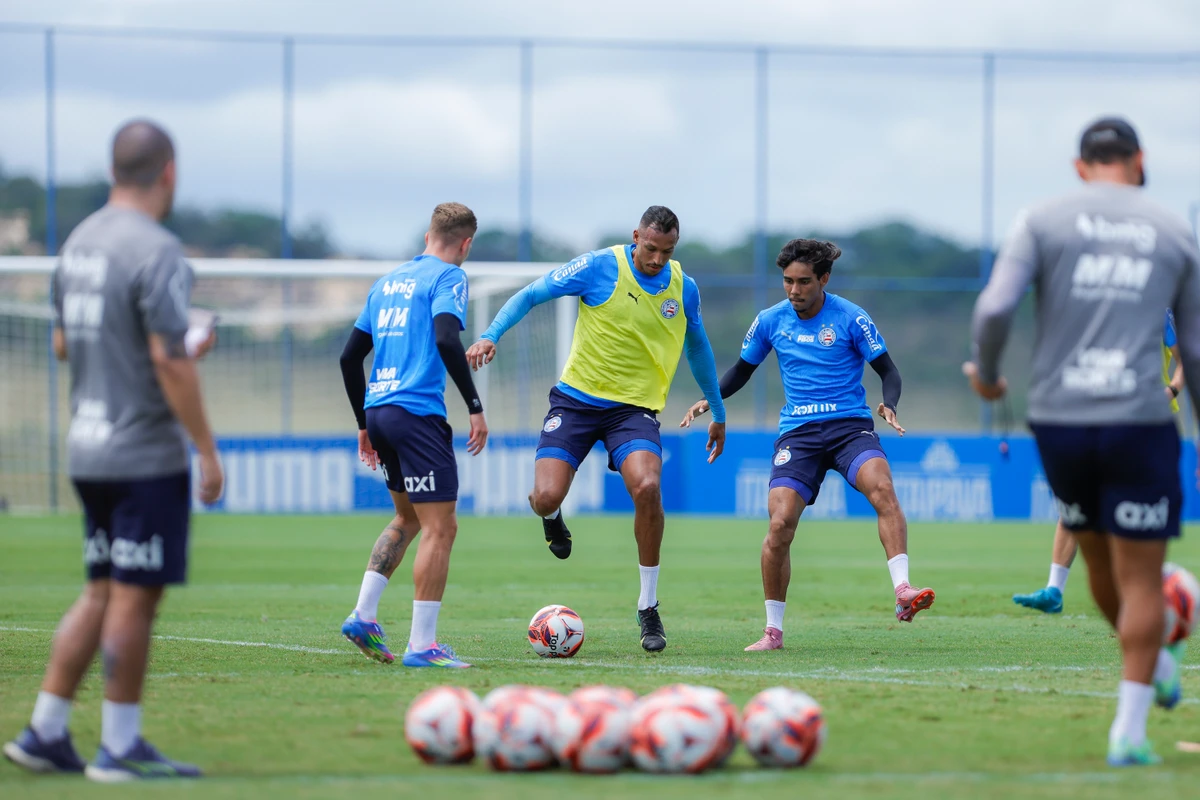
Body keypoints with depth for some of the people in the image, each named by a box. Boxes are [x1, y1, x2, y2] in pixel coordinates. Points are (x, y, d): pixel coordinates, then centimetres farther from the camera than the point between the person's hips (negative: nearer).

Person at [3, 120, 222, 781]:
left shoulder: (79, 242, 11)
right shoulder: (156, 250, -15)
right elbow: (170, 362, -19)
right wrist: (208, 451, -14)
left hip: (89, 450, 8)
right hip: (147, 454, -8)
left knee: (102, 594, 15)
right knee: (134, 598, -2)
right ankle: (120, 748, 2)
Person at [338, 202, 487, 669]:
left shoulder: (389, 281, 19)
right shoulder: (448, 277, -2)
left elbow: (350, 356, 20)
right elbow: (446, 339, -20)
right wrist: (475, 407, -17)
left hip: (379, 411, 8)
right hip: (418, 412, -8)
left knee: (408, 518, 24)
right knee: (440, 529, -4)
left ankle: (363, 616, 15)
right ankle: (422, 645, -8)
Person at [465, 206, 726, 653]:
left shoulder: (683, 288, 2)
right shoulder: (600, 267, -9)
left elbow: (697, 347, 20)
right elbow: (531, 295, -4)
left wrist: (718, 411, 27)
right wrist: (491, 335, -20)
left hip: (635, 406, 1)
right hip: (577, 398, -1)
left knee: (646, 486, -27)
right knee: (546, 498, -18)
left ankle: (648, 608, -11)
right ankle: (551, 516, 27)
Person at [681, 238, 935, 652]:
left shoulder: (850, 318, -3)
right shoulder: (770, 321, 6)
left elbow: (888, 371, 1)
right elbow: (742, 369, 20)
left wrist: (888, 405, -20)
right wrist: (709, 400, 3)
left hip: (849, 425, -2)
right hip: (798, 432, 2)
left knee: (882, 488, -32)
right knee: (780, 523, -14)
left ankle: (903, 591, -36)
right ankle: (773, 631, 2)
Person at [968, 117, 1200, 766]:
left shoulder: (1042, 222, 4)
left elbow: (994, 307, -11)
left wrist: (986, 375, 8)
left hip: (1057, 422, 1)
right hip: (1140, 421, -1)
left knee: (1099, 559, 21)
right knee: (1141, 576, 4)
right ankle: (1129, 731, 1)